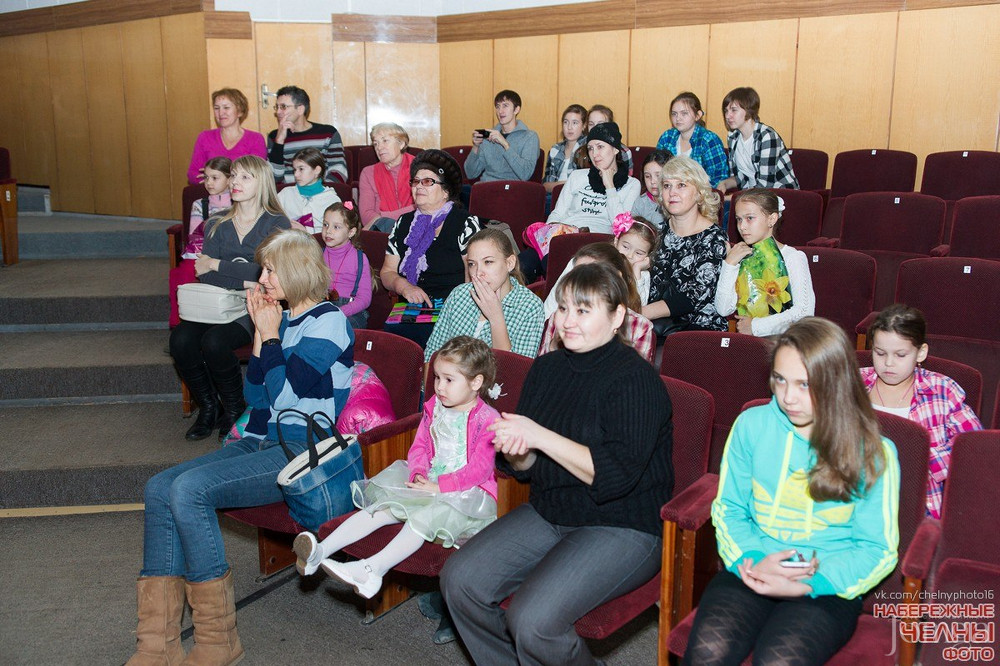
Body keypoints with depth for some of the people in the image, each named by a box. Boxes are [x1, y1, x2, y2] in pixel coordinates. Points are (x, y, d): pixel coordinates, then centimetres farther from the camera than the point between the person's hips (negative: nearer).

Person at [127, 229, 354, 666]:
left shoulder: (327, 321, -8)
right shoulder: (283, 320, 18)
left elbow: (284, 396, -15)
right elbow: (257, 397, 13)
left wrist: (271, 336, -6)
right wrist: (260, 334, 6)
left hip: (306, 452, -9)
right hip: (265, 442, 9)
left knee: (190, 489, -25)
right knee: (160, 487, -10)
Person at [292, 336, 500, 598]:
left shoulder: (487, 419, -10)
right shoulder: (434, 408, 13)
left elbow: (481, 468, -17)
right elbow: (418, 447, 14)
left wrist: (439, 486, -21)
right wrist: (419, 474, -8)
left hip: (468, 493, -6)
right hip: (428, 482, 7)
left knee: (423, 517, -34)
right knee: (382, 506, -14)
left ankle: (372, 568, -46)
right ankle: (321, 551, -23)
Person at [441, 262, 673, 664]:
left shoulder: (635, 380, -14)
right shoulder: (547, 368, 9)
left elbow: (616, 476, -24)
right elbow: (525, 469, 12)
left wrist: (540, 437, -23)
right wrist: (515, 453, -12)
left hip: (624, 528, -7)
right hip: (548, 511, 8)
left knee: (533, 620, -25)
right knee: (459, 579, -8)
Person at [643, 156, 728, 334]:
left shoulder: (713, 238, -7)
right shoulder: (662, 230, 10)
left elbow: (696, 297, -16)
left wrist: (640, 313, -22)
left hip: (701, 327, -5)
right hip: (660, 322, 5)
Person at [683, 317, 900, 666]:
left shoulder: (873, 453, -2)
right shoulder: (752, 425, 3)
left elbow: (878, 549, 0)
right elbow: (728, 508, 8)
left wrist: (807, 584, -15)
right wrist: (751, 559, -13)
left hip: (826, 588, -1)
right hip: (750, 571, 2)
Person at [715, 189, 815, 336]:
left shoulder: (793, 257, 0)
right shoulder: (740, 258, 13)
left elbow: (805, 310, -12)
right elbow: (724, 310, 3)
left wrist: (756, 326, -11)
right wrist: (729, 265, -3)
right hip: (747, 340, 4)